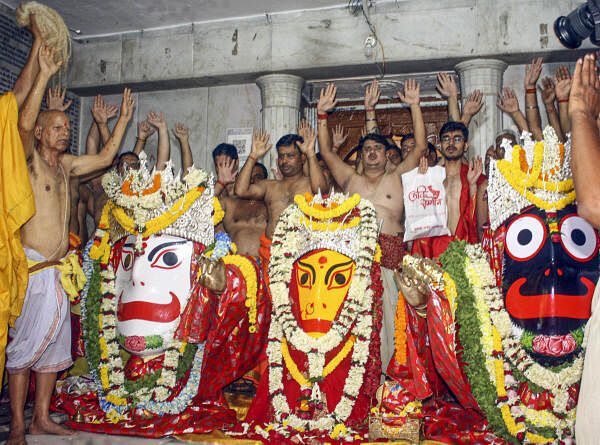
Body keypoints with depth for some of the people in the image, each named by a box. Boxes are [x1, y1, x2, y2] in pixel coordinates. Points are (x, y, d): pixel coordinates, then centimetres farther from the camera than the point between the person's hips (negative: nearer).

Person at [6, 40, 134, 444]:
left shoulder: (65, 165, 15)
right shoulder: (29, 161, -5)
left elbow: (106, 157, 22)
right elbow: (24, 123, -23)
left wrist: (124, 119, 21)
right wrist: (44, 76, -24)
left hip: (54, 269, 8)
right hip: (31, 266, -8)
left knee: (54, 342, 11)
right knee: (28, 342, -7)